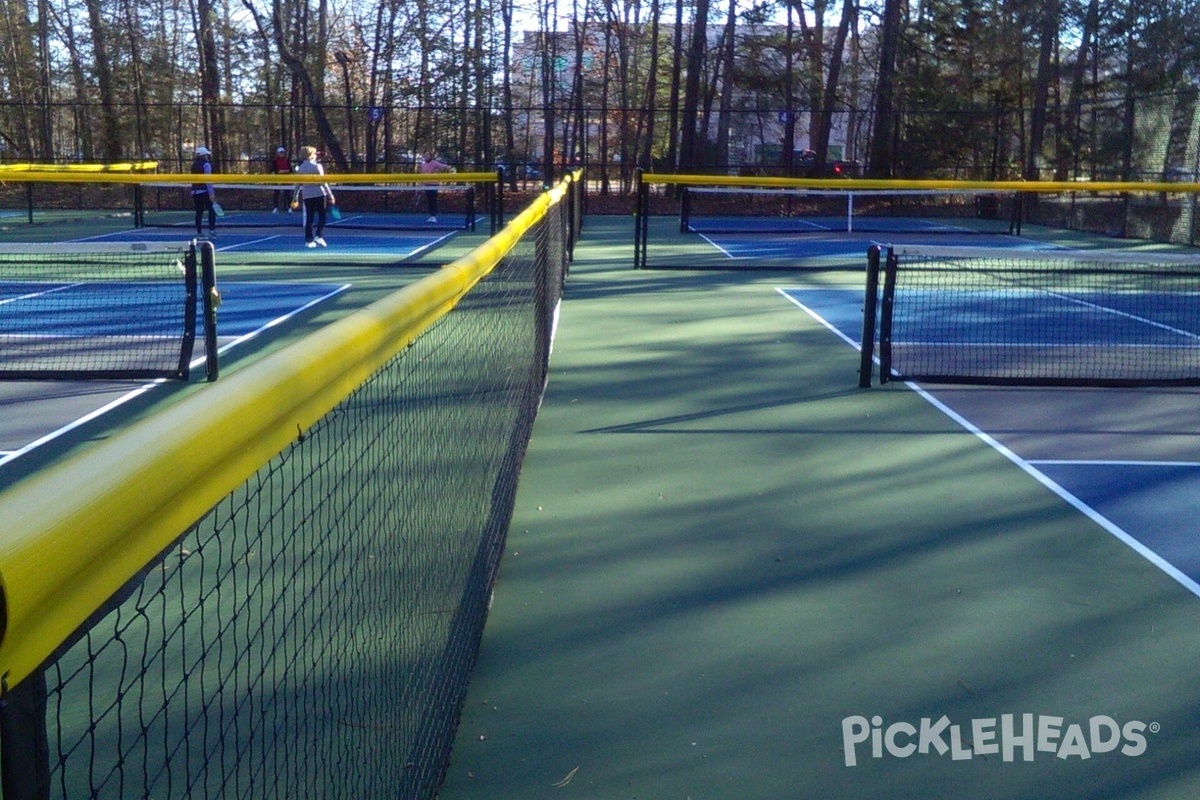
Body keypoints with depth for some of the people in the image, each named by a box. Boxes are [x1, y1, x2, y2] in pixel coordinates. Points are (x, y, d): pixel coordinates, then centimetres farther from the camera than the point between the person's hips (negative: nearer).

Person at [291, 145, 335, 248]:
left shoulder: (300, 168, 7)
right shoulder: (317, 166, -6)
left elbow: (298, 185, 8)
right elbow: (323, 182, -9)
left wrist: (296, 199, 15)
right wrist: (330, 195, -6)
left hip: (306, 195, 4)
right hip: (319, 193, -4)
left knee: (309, 218, 8)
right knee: (322, 216, 6)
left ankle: (308, 240, 7)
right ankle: (319, 236, -8)